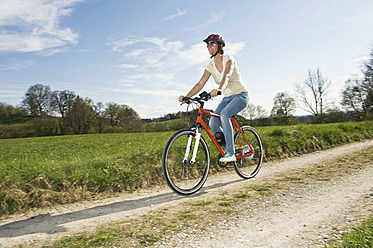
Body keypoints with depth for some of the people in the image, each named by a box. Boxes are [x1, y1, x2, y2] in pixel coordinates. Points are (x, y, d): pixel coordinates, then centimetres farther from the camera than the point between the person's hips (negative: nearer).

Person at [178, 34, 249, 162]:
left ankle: (230, 153, -26)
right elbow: (200, 84, -6)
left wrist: (219, 89, -57)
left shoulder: (229, 59, -16)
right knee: (213, 123, -16)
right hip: (227, 97, 6)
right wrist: (186, 96, -20)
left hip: (241, 95, -5)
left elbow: (226, 76, -36)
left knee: (224, 115, -33)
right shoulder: (210, 66, 1)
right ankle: (226, 148, 8)